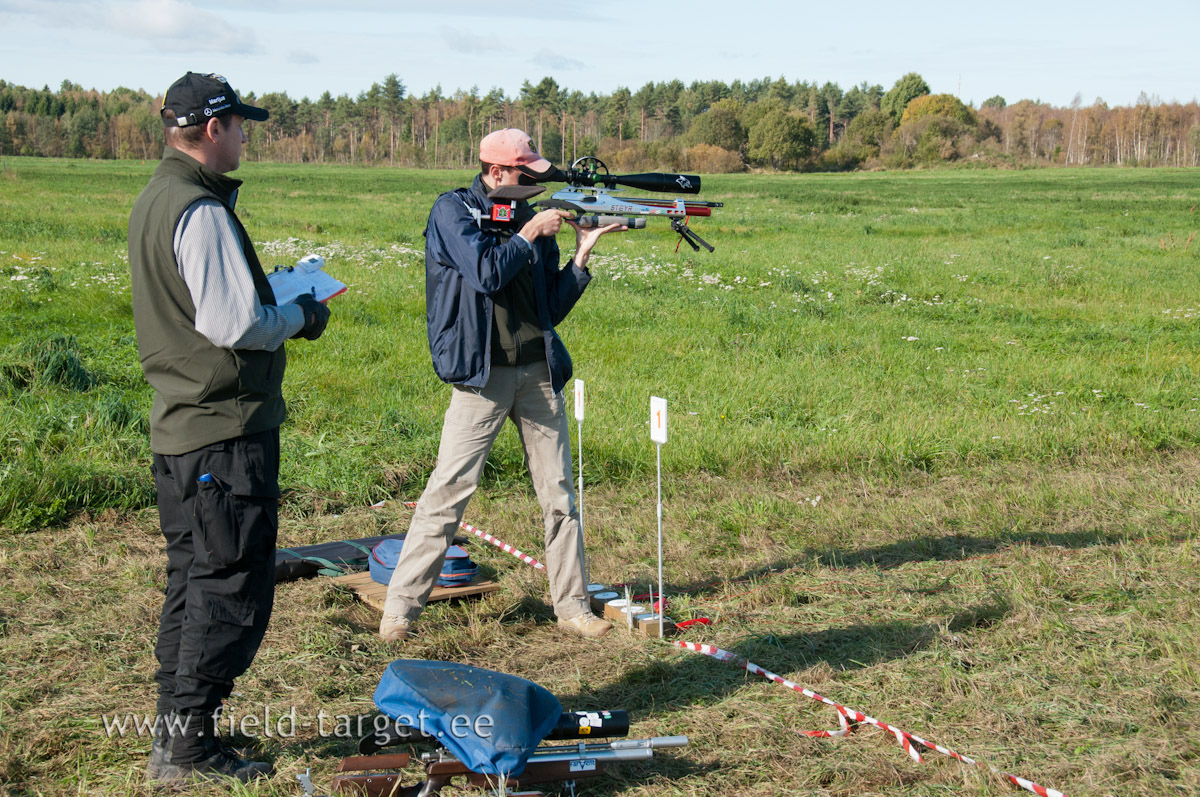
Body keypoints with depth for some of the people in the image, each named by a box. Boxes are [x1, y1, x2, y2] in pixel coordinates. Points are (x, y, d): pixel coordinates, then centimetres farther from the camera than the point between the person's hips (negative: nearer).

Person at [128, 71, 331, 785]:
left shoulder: (154, 201, 13)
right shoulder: (202, 210, -18)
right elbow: (235, 325, -22)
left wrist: (276, 307, 15)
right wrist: (300, 316, -5)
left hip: (179, 427, 10)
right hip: (226, 431, -10)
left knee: (192, 582, 17)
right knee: (232, 589, -2)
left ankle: (176, 736, 25)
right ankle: (188, 745, 4)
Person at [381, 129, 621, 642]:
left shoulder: (531, 218, 13)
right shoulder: (453, 211, -1)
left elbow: (552, 309, 12)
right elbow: (486, 274, -16)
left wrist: (581, 256, 3)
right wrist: (529, 233, -6)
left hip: (538, 371, 5)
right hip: (482, 374, -5)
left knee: (559, 493, 7)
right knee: (448, 492, -6)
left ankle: (572, 605, 17)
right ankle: (400, 607, 3)